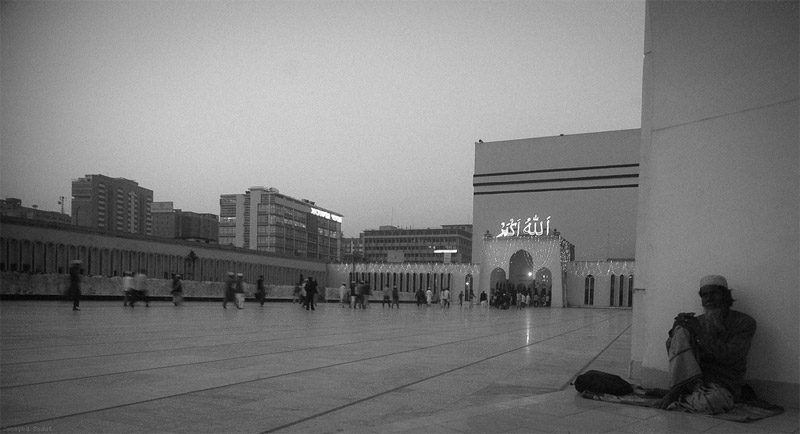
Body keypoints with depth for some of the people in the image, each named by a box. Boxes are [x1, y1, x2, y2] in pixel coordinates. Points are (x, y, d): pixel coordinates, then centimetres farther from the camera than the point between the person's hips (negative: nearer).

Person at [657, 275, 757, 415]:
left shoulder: (744, 322, 0)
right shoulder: (697, 321, 12)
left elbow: (730, 357, -14)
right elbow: (671, 349, 6)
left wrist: (700, 332, -20)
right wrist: (676, 328, -14)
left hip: (722, 384, -3)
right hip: (691, 378, 3)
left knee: (715, 400, -41)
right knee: (681, 331, -18)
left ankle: (679, 398, -11)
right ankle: (677, 388, -24)